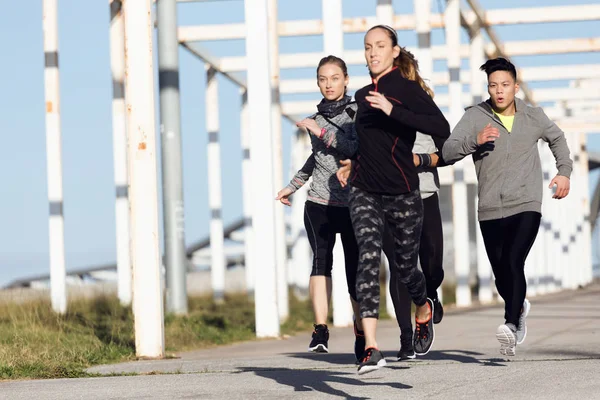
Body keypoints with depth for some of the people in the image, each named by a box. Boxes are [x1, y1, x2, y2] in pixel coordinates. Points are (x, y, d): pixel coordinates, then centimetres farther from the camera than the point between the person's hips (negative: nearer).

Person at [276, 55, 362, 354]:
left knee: (355, 268, 0)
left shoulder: (357, 113, 0)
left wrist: (321, 132, -17)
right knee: (321, 260, -15)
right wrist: (294, 184, 37)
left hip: (353, 204, -3)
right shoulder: (317, 120, 15)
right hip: (319, 204, 3)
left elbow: (359, 148, -16)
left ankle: (361, 329, 19)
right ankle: (320, 331, -26)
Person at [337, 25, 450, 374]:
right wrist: (350, 163, 19)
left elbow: (442, 129, -23)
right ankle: (371, 349, -27)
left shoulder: (407, 88, -7)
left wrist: (392, 110, -27)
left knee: (405, 266, 9)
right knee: (369, 256, -18)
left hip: (402, 194, -4)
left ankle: (424, 309, 47)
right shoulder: (363, 96, 12)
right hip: (364, 191, 4)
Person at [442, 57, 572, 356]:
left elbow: (557, 138, 26)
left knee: (513, 263, -23)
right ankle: (519, 307, 41)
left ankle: (511, 324, -32)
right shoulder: (475, 117, -2)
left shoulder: (533, 117, 5)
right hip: (490, 211, 1)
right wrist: (474, 141, -30)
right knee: (501, 277, 9)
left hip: (526, 207, -1)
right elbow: (447, 152, -13)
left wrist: (564, 171, 13)